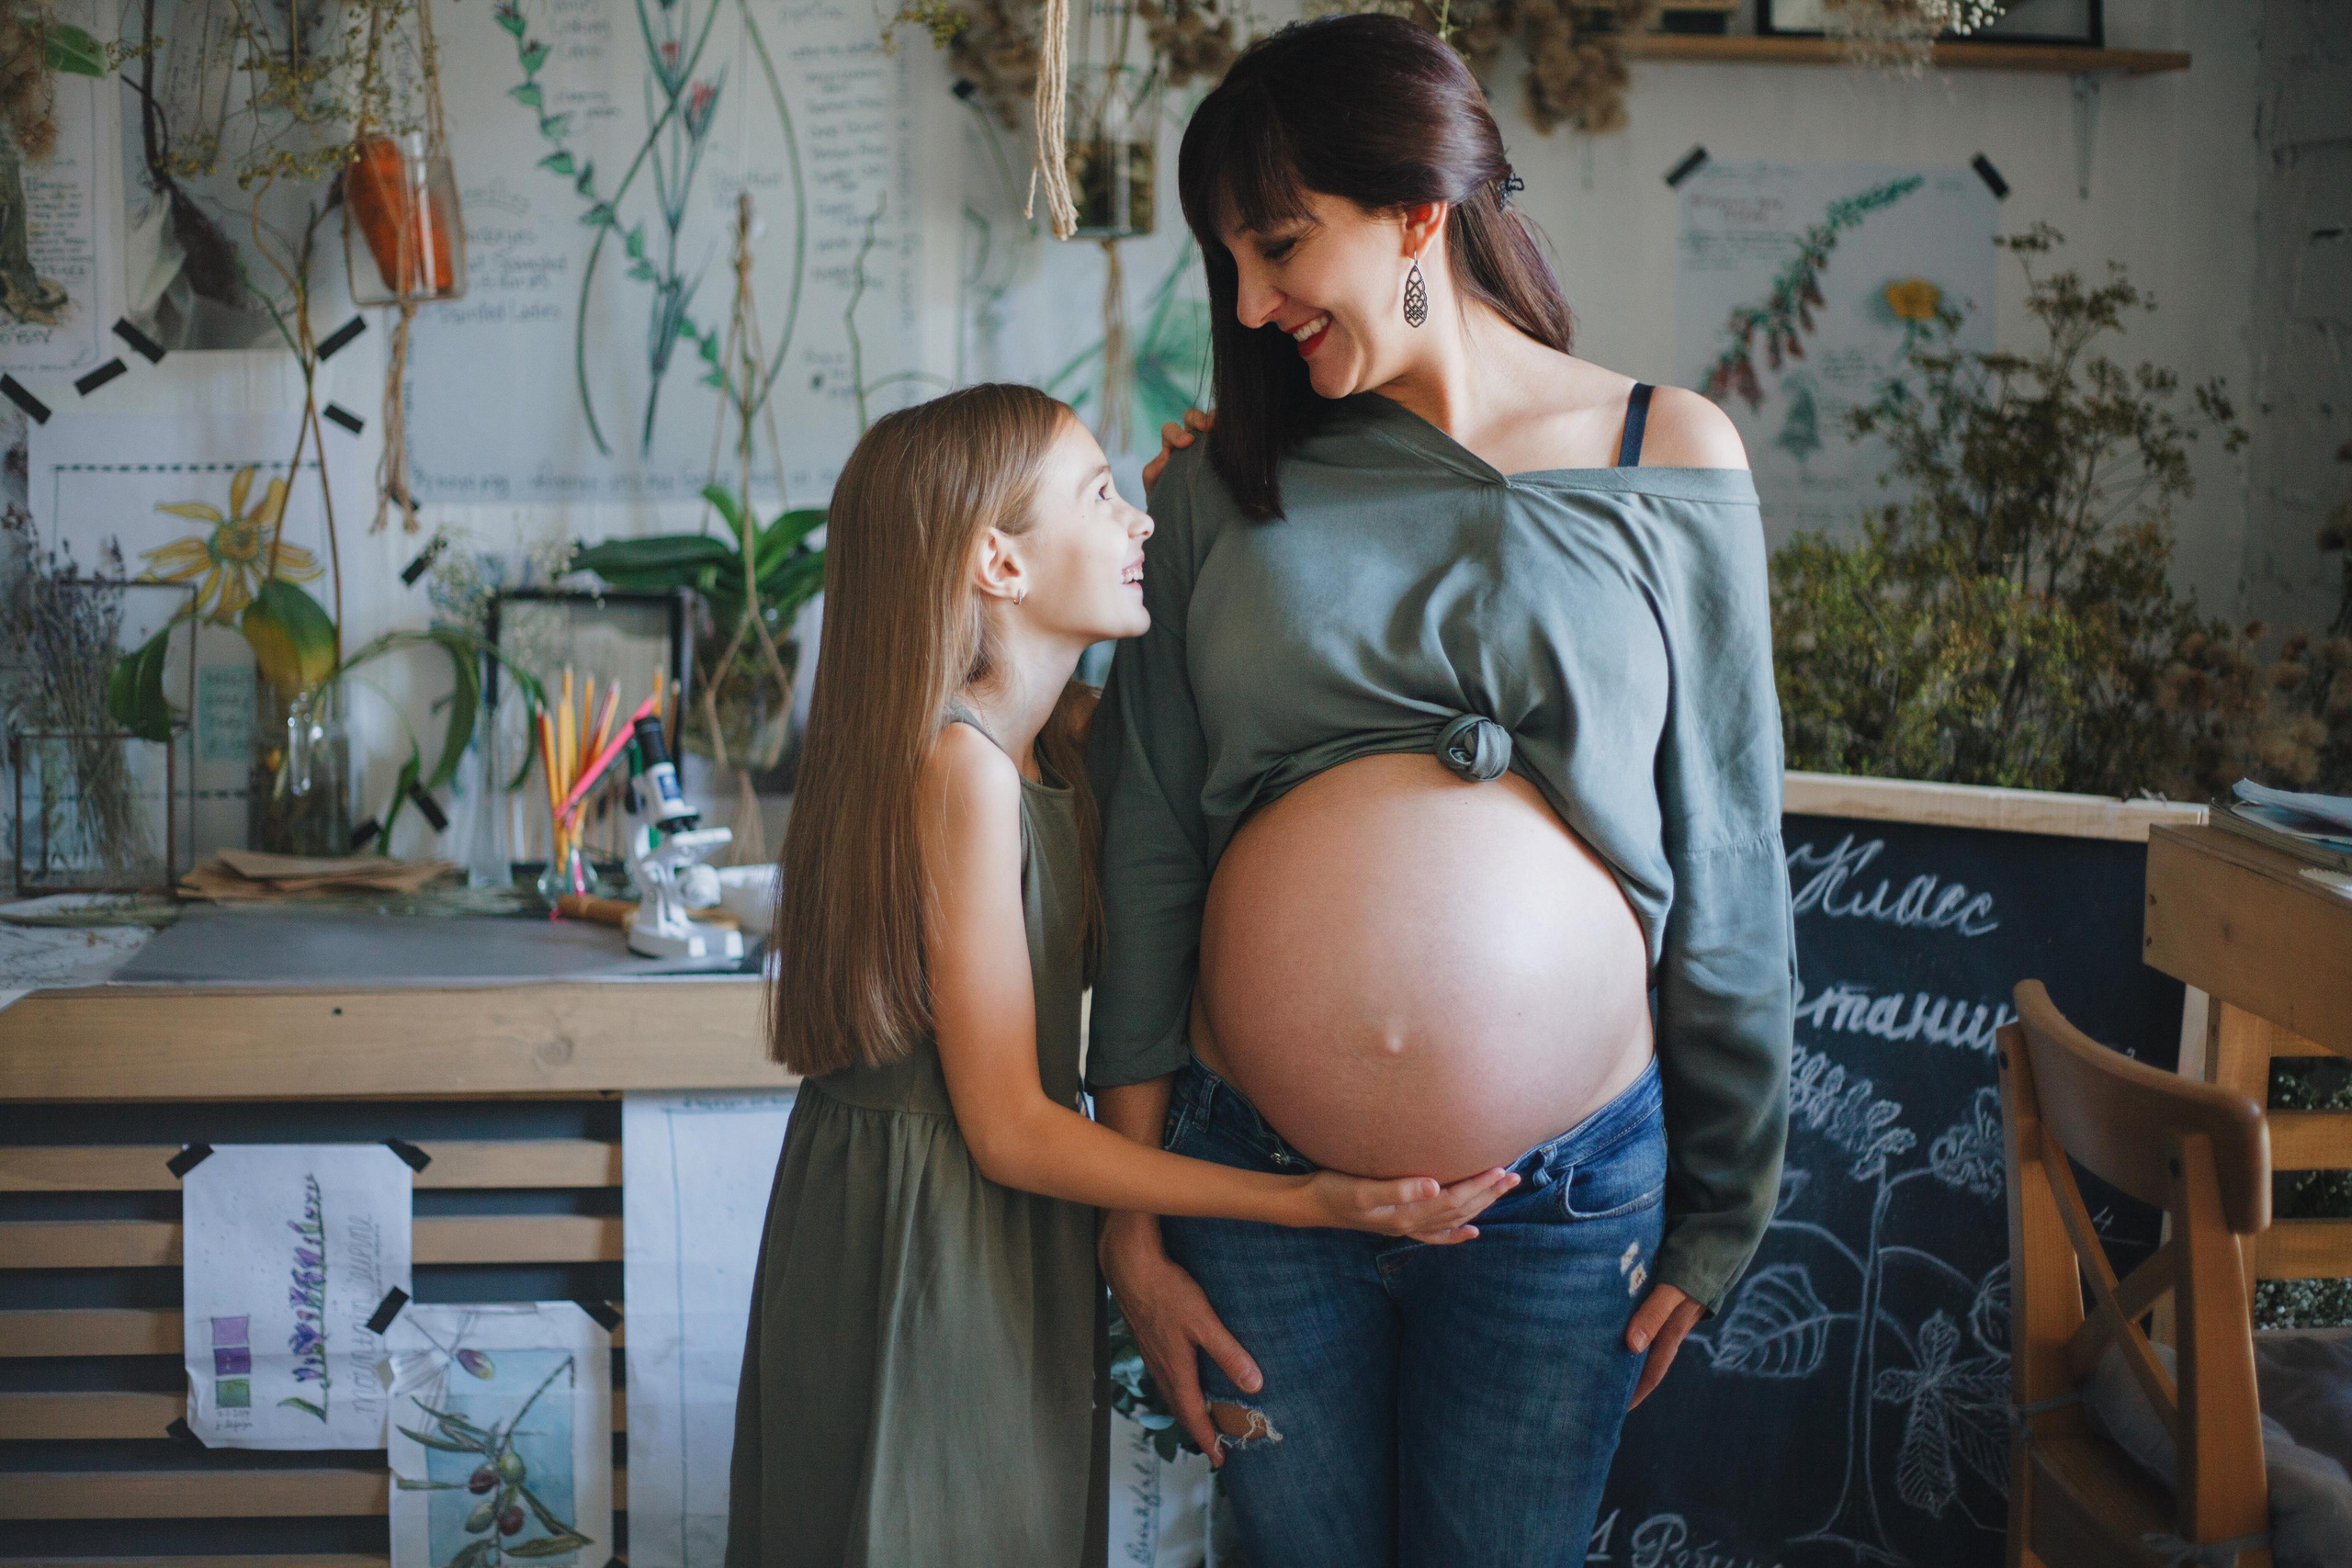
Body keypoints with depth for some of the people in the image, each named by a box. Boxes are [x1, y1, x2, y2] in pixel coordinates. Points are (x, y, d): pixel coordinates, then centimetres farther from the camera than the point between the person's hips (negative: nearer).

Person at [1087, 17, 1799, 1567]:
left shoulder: (1666, 463, -2)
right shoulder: (1224, 482, 2)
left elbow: (1727, 869, 2)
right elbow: (1146, 849, 2)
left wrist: (1722, 1209, 5)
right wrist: (1131, 1215, 0)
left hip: (1563, 1197, -1)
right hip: (1255, 1175, 1)